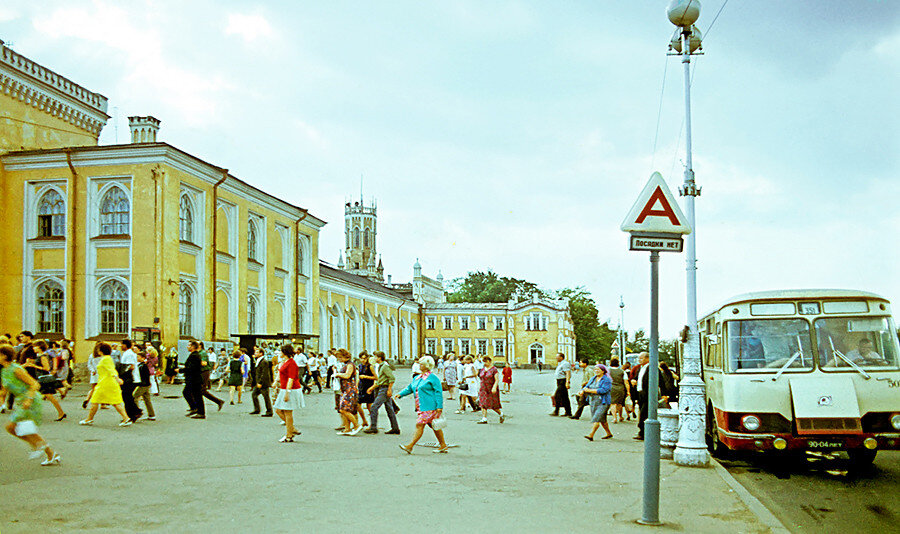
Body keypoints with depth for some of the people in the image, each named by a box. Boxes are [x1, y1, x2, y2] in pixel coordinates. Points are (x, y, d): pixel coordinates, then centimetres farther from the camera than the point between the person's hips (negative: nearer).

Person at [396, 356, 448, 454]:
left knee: (419, 425, -11)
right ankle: (443, 446, 20)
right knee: (433, 426, 13)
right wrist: (401, 394, 6)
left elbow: (439, 393, -12)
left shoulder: (433, 378, -9)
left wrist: (439, 406, -17)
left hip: (429, 407, -9)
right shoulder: (418, 378, 16)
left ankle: (410, 446, -12)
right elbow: (410, 388, 22)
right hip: (421, 407, 9)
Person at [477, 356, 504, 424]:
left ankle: (501, 413, 23)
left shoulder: (494, 369, -9)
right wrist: (480, 389, 16)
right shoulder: (483, 370, 10)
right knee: (483, 404, -4)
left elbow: (497, 380, -14)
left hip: (492, 390, -6)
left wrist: (494, 387, -26)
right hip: (484, 390, 6)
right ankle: (484, 419, -4)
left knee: (493, 405, -1)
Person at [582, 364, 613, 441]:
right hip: (593, 402, 7)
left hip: (603, 403, -7)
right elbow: (587, 387, 7)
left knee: (596, 419, -17)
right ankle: (609, 433, 31)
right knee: (602, 420, 16)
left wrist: (590, 390, -21)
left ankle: (591, 435, -23)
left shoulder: (607, 380, -9)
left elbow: (603, 390, -22)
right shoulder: (593, 379, 13)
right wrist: (582, 391, -17)